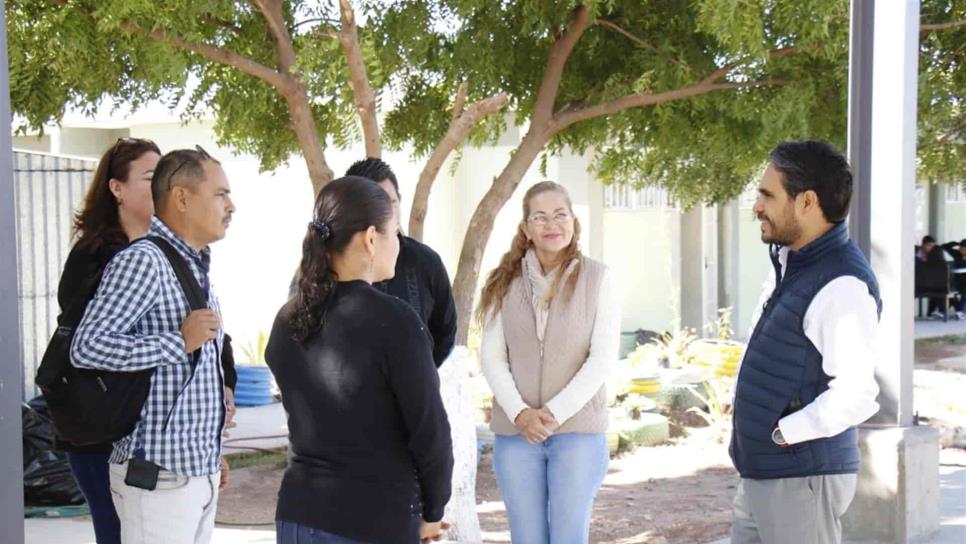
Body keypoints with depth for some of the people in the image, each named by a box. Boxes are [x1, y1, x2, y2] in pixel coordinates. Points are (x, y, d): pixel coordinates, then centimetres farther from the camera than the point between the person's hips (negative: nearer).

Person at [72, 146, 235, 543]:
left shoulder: (196, 266, 16)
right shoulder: (143, 261, -13)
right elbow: (86, 347, -22)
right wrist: (179, 342, -24)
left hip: (199, 472, 9)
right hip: (159, 476, -9)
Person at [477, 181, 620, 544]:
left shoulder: (596, 278, -2)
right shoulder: (505, 282, 4)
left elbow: (603, 358, -6)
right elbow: (491, 355, 2)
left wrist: (555, 413, -13)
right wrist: (520, 414, -12)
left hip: (578, 431, -2)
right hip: (515, 432, 2)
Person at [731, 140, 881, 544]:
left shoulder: (842, 286, -21)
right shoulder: (789, 264, 10)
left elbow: (855, 397, -28)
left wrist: (781, 433, -17)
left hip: (801, 482, -9)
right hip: (759, 474, 9)